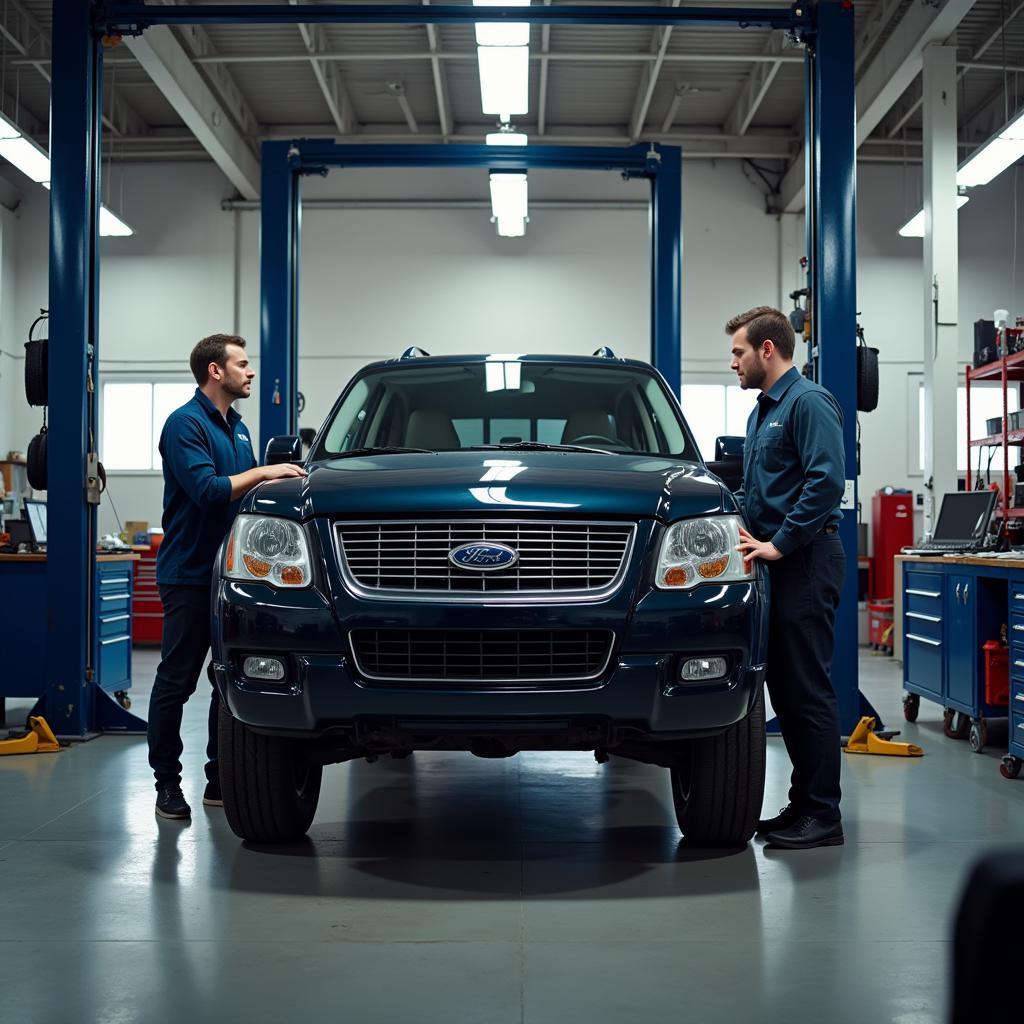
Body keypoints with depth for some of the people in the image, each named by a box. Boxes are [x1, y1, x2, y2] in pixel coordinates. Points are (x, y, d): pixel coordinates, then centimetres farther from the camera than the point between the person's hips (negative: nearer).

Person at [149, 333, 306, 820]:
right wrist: (264, 473, -18)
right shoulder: (185, 423, -11)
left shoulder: (237, 427, 17)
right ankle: (167, 783, 6)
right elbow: (207, 490, -21)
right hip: (189, 574, -8)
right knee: (176, 682, -2)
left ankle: (221, 778, 19)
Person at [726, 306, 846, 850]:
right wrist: (741, 522, 13)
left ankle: (823, 816, -2)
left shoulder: (808, 402, -10)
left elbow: (827, 480, -21)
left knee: (809, 691, -7)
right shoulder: (762, 412, 21)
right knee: (784, 690, 11)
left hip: (805, 561, -10)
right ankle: (803, 805, 18)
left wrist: (779, 542, -19)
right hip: (777, 564, 10)